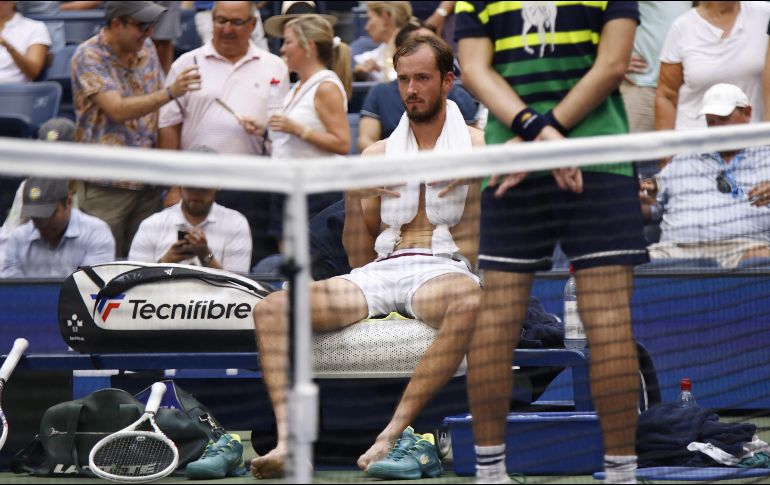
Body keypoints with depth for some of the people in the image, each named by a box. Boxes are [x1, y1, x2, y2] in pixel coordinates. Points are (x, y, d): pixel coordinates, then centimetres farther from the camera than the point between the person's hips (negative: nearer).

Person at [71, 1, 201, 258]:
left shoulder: (147, 49, 9)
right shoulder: (89, 56, -11)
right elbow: (118, 110, -23)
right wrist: (170, 92, -33)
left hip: (148, 182, 6)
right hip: (106, 186, -6)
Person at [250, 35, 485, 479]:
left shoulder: (477, 146, 9)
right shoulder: (377, 155, 20)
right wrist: (355, 199, 3)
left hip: (443, 270, -4)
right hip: (381, 271, 4)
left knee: (470, 303, -42)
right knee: (272, 309, -18)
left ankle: (393, 433, -39)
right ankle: (287, 442, -34)